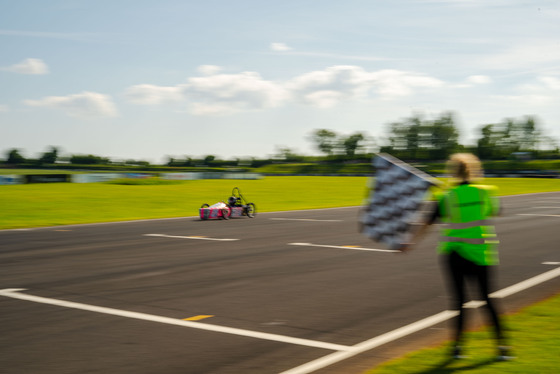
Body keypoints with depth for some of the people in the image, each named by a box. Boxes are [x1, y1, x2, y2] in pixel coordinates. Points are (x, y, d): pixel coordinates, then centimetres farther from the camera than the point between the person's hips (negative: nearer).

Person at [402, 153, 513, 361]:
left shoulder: (447, 198, -6)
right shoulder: (486, 192, -3)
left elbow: (427, 223, -5)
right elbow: (494, 212, 15)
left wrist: (410, 242, 0)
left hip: (454, 252, 0)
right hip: (480, 253, 0)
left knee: (459, 299, 7)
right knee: (487, 299, 9)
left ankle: (457, 345, 9)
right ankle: (502, 346, 12)